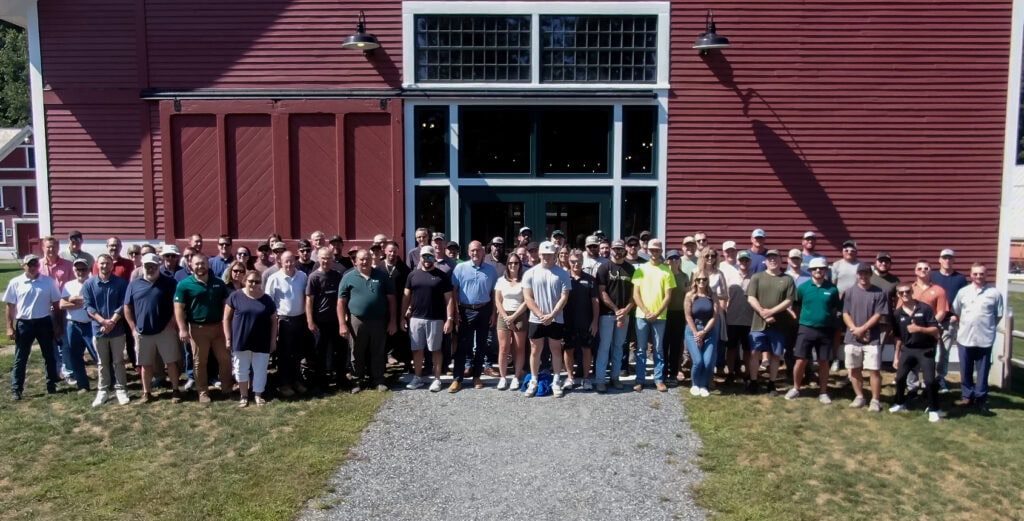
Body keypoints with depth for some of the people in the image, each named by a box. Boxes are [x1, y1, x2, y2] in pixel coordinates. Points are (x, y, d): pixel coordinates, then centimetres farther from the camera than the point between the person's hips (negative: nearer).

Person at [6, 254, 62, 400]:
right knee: (20, 358, 5)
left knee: (49, 355, 10)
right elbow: (10, 306, 3)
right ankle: (16, 389, 12)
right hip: (24, 323, 0)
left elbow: (55, 304, 3)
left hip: (44, 322, 1)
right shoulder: (15, 283, -2)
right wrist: (9, 327, -1)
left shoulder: (49, 281, -2)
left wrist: (57, 325, 2)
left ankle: (51, 384, 23)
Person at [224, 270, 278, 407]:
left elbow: (273, 321, 7)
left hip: (262, 343, 1)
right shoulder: (235, 297, -4)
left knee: (260, 370, 7)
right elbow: (227, 318, 0)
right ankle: (243, 396, 23)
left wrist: (273, 340, 3)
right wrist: (228, 338, -5)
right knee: (241, 370, 9)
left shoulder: (267, 300, 2)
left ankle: (258, 395, 21)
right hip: (241, 341, -1)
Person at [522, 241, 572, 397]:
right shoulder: (530, 273, -1)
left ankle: (555, 382, 18)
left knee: (556, 350, 8)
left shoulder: (562, 273, -1)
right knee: (535, 351, 8)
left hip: (556, 320, 0)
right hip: (536, 319, 1)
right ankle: (533, 381, 20)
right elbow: (527, 298, -3)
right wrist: (541, 315, -11)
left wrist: (551, 315, -13)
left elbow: (564, 297, -5)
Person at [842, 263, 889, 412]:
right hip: (852, 338, 3)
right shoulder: (850, 292, 6)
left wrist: (862, 329, -12)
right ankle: (859, 397, 23)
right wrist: (855, 329, -11)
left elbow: (878, 315, -6)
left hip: (872, 338, -3)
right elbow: (845, 314, 3)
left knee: (874, 370, -4)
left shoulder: (879, 293, -2)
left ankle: (875, 400, 6)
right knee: (854, 369, 10)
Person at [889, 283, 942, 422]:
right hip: (907, 349, 4)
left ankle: (934, 409, 8)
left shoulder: (925, 308, -11)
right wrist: (896, 356, 11)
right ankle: (900, 403, 28)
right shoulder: (898, 313, 0)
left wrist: (919, 328, -29)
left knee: (930, 380, -9)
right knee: (900, 377, 6)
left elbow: (935, 330, -12)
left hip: (926, 349, -4)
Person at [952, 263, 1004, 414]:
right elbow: (956, 312, 12)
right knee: (966, 371, 10)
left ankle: (981, 399, 18)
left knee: (983, 371, 7)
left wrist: (987, 327, 0)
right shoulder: (963, 291, 4)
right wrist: (966, 325, 9)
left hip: (985, 339, -2)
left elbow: (999, 315, 4)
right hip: (964, 338, 2)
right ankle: (967, 396, 24)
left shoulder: (994, 293, -3)